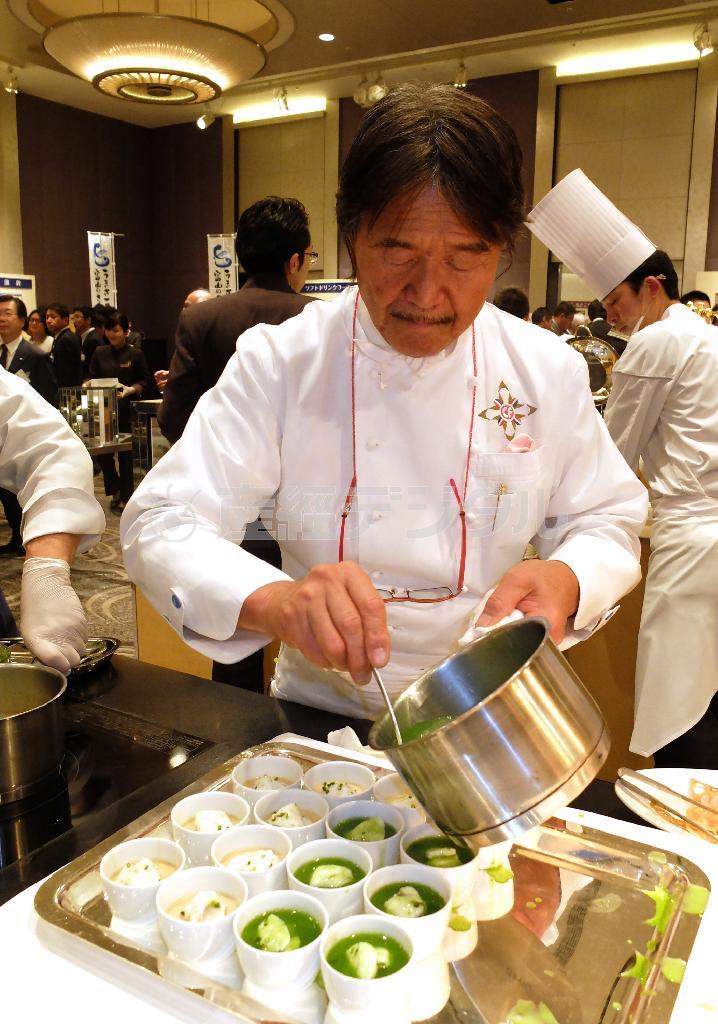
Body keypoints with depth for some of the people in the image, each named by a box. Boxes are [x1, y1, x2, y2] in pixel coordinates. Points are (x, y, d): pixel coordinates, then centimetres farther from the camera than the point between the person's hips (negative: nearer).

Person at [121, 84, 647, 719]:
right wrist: (272, 600, -35)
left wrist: (566, 582, -18)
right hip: (321, 714, -3)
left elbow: (608, 523, 6)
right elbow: (162, 524, -14)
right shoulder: (279, 362, -10)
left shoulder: (549, 371, -3)